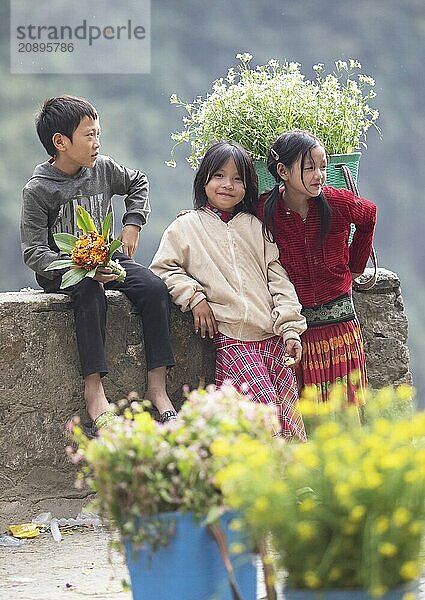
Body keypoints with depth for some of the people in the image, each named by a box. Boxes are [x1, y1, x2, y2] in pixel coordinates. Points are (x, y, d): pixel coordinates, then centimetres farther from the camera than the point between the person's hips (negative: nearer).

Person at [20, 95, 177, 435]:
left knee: (154, 288, -22)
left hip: (106, 258, 5)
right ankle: (94, 391, -42)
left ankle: (157, 386, -26)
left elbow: (138, 183, 26)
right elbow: (33, 252, -16)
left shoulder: (103, 169, 3)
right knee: (89, 293, -38)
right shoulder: (38, 190, -12)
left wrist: (133, 224, 11)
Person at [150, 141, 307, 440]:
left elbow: (278, 279, 11)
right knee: (265, 408, -20)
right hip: (230, 339, -3)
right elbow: (163, 268, 8)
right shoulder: (186, 226, 11)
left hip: (272, 336, 3)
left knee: (289, 411, -7)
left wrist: (291, 329, 1)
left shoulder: (255, 227, 17)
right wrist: (194, 297, -7)